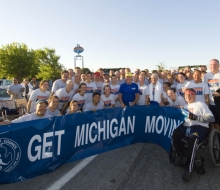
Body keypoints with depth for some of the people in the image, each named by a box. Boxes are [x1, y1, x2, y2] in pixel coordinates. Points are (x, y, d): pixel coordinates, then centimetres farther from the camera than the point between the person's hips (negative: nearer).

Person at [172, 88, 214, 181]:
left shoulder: (201, 104, 10)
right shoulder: (184, 107, 27)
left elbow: (211, 118, -3)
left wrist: (195, 117, -14)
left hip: (200, 127, -4)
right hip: (186, 128, 4)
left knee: (192, 138, -38)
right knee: (175, 133, -29)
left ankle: (189, 169, -30)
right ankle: (180, 155, -3)